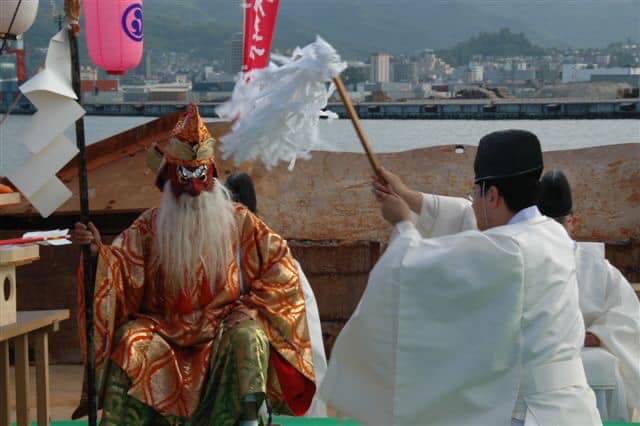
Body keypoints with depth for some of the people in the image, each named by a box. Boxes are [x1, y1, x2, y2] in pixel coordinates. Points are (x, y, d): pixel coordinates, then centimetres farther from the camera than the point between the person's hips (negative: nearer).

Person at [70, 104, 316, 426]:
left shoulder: (237, 220, 4)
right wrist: (97, 251, -27)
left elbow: (278, 260, 5)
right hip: (164, 328, 1)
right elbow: (120, 267, -5)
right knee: (131, 343, -29)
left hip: (222, 324, -1)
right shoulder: (150, 226, 5)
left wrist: (250, 305, -6)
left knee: (247, 336, -33)